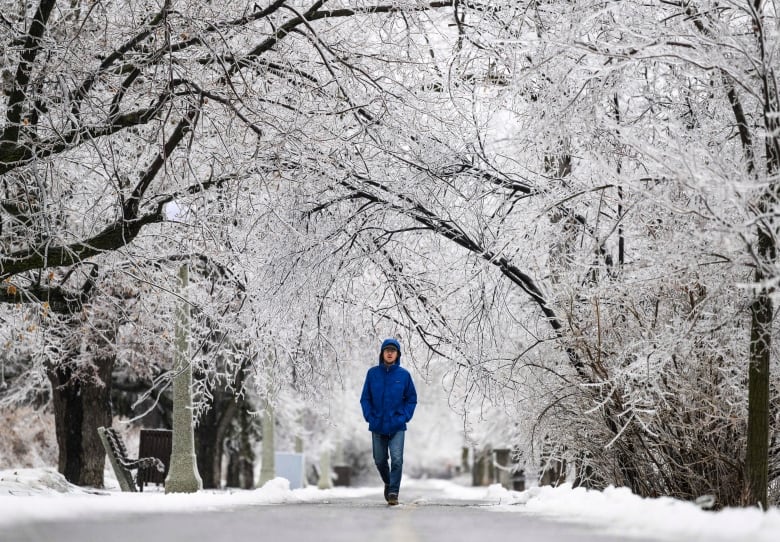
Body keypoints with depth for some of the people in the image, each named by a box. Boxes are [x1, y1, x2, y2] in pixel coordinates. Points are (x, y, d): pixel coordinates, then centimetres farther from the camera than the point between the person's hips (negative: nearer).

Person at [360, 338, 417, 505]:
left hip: (397, 426, -2)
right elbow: (365, 398, 6)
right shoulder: (373, 373, 0)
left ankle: (393, 492, -6)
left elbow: (411, 399, 6)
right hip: (377, 425, 2)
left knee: (397, 459, -13)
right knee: (380, 460, 12)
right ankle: (388, 483, 37)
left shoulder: (404, 375, -2)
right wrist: (369, 416, -5)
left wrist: (405, 417, -5)